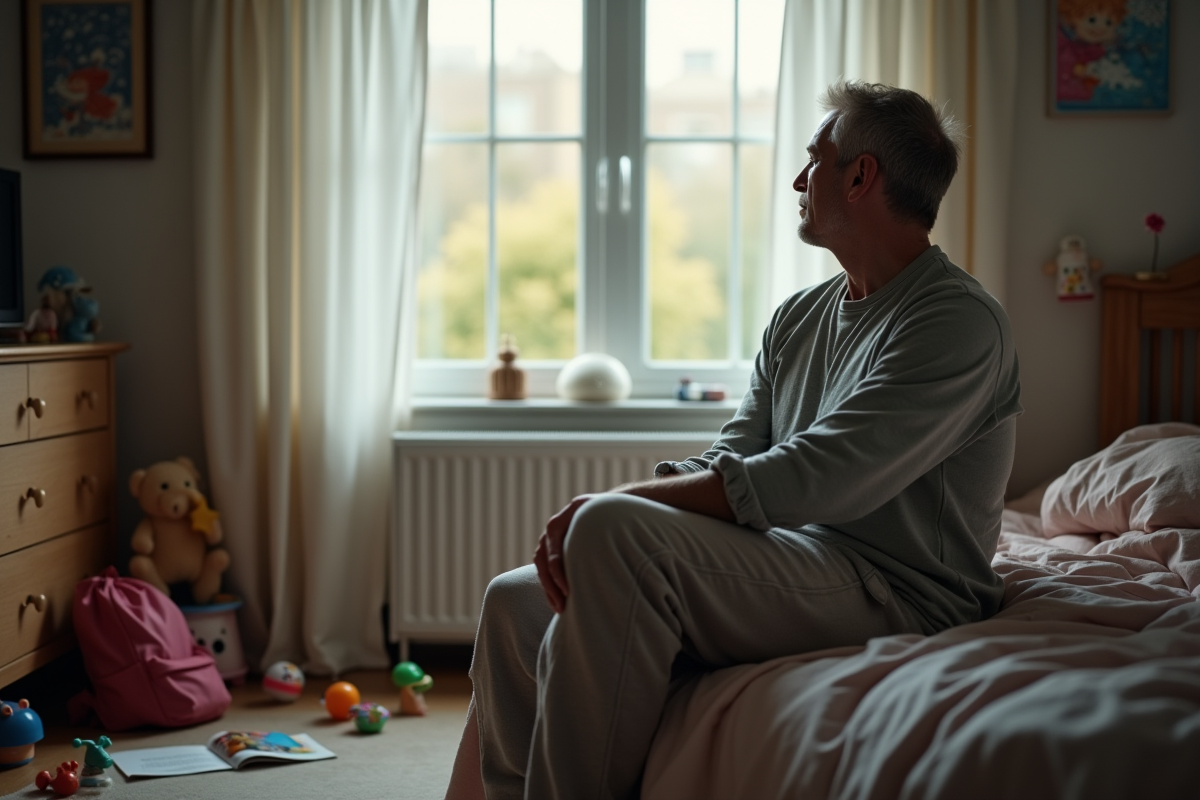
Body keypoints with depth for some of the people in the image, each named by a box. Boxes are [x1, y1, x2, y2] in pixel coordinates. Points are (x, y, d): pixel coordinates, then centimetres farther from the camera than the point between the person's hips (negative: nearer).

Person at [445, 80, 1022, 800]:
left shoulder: (959, 322, -12)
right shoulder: (800, 317, 17)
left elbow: (806, 482, -22)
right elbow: (727, 463, 9)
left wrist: (612, 502, -19)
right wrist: (583, 521, -10)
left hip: (892, 593, -9)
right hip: (787, 569, 9)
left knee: (614, 529, -28)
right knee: (517, 601, 0)